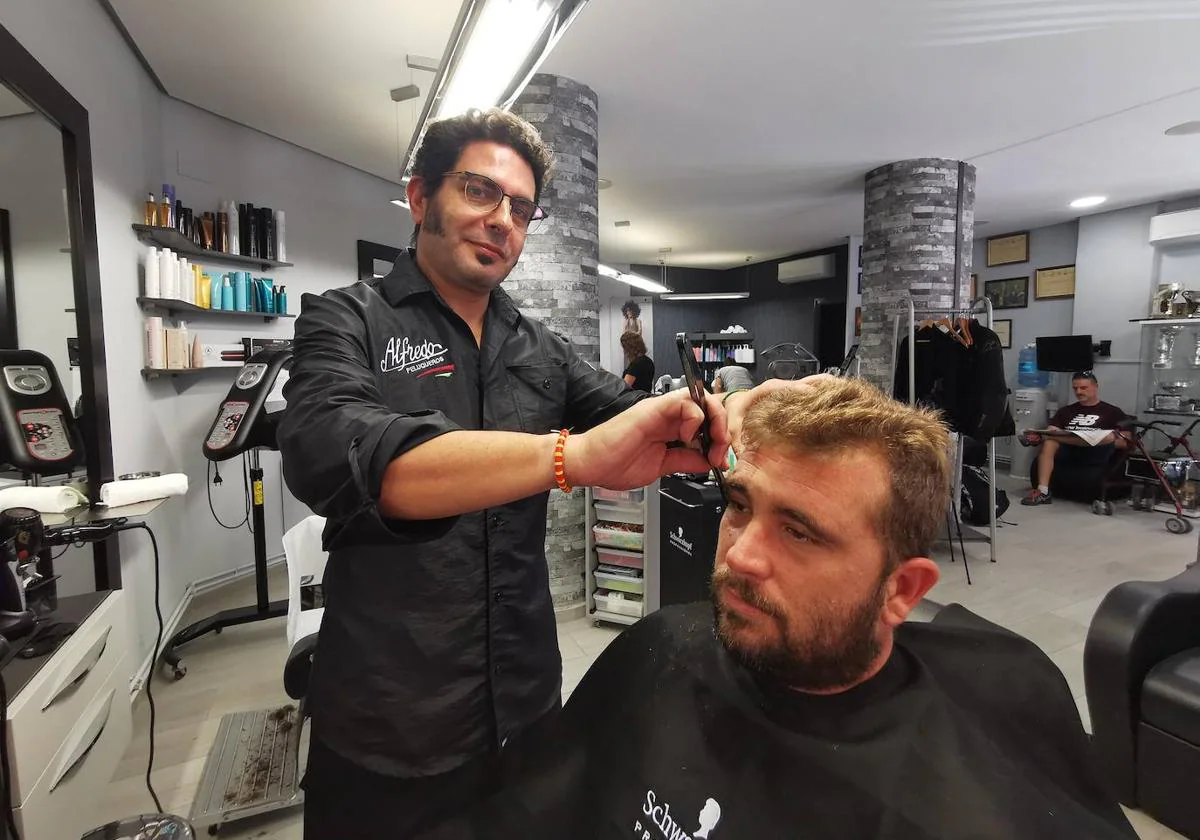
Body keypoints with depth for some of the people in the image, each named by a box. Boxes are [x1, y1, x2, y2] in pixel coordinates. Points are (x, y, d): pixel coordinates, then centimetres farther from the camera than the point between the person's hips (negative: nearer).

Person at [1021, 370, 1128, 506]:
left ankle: (1040, 438, -36)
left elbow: (1124, 442, 7)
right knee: (1048, 441, -31)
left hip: (1096, 457, -2)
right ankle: (1042, 491, -43)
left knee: (1109, 436, -33)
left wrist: (1112, 439, -15)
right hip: (1067, 455, 2)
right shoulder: (1065, 411, 25)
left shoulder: (1113, 412, 18)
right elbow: (1050, 432, 10)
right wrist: (1045, 435, -14)